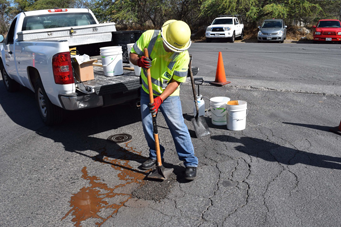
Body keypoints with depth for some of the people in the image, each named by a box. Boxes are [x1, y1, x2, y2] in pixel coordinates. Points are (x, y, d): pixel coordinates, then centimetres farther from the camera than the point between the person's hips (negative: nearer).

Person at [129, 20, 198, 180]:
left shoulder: (182, 55, -22)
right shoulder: (148, 37, -17)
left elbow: (176, 82, -16)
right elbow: (132, 55, -6)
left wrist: (160, 99, -25)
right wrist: (139, 61, -30)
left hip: (169, 95, -3)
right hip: (147, 92, 4)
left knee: (178, 127, -9)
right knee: (147, 125, 9)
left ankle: (190, 162, 3)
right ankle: (155, 155, 30)